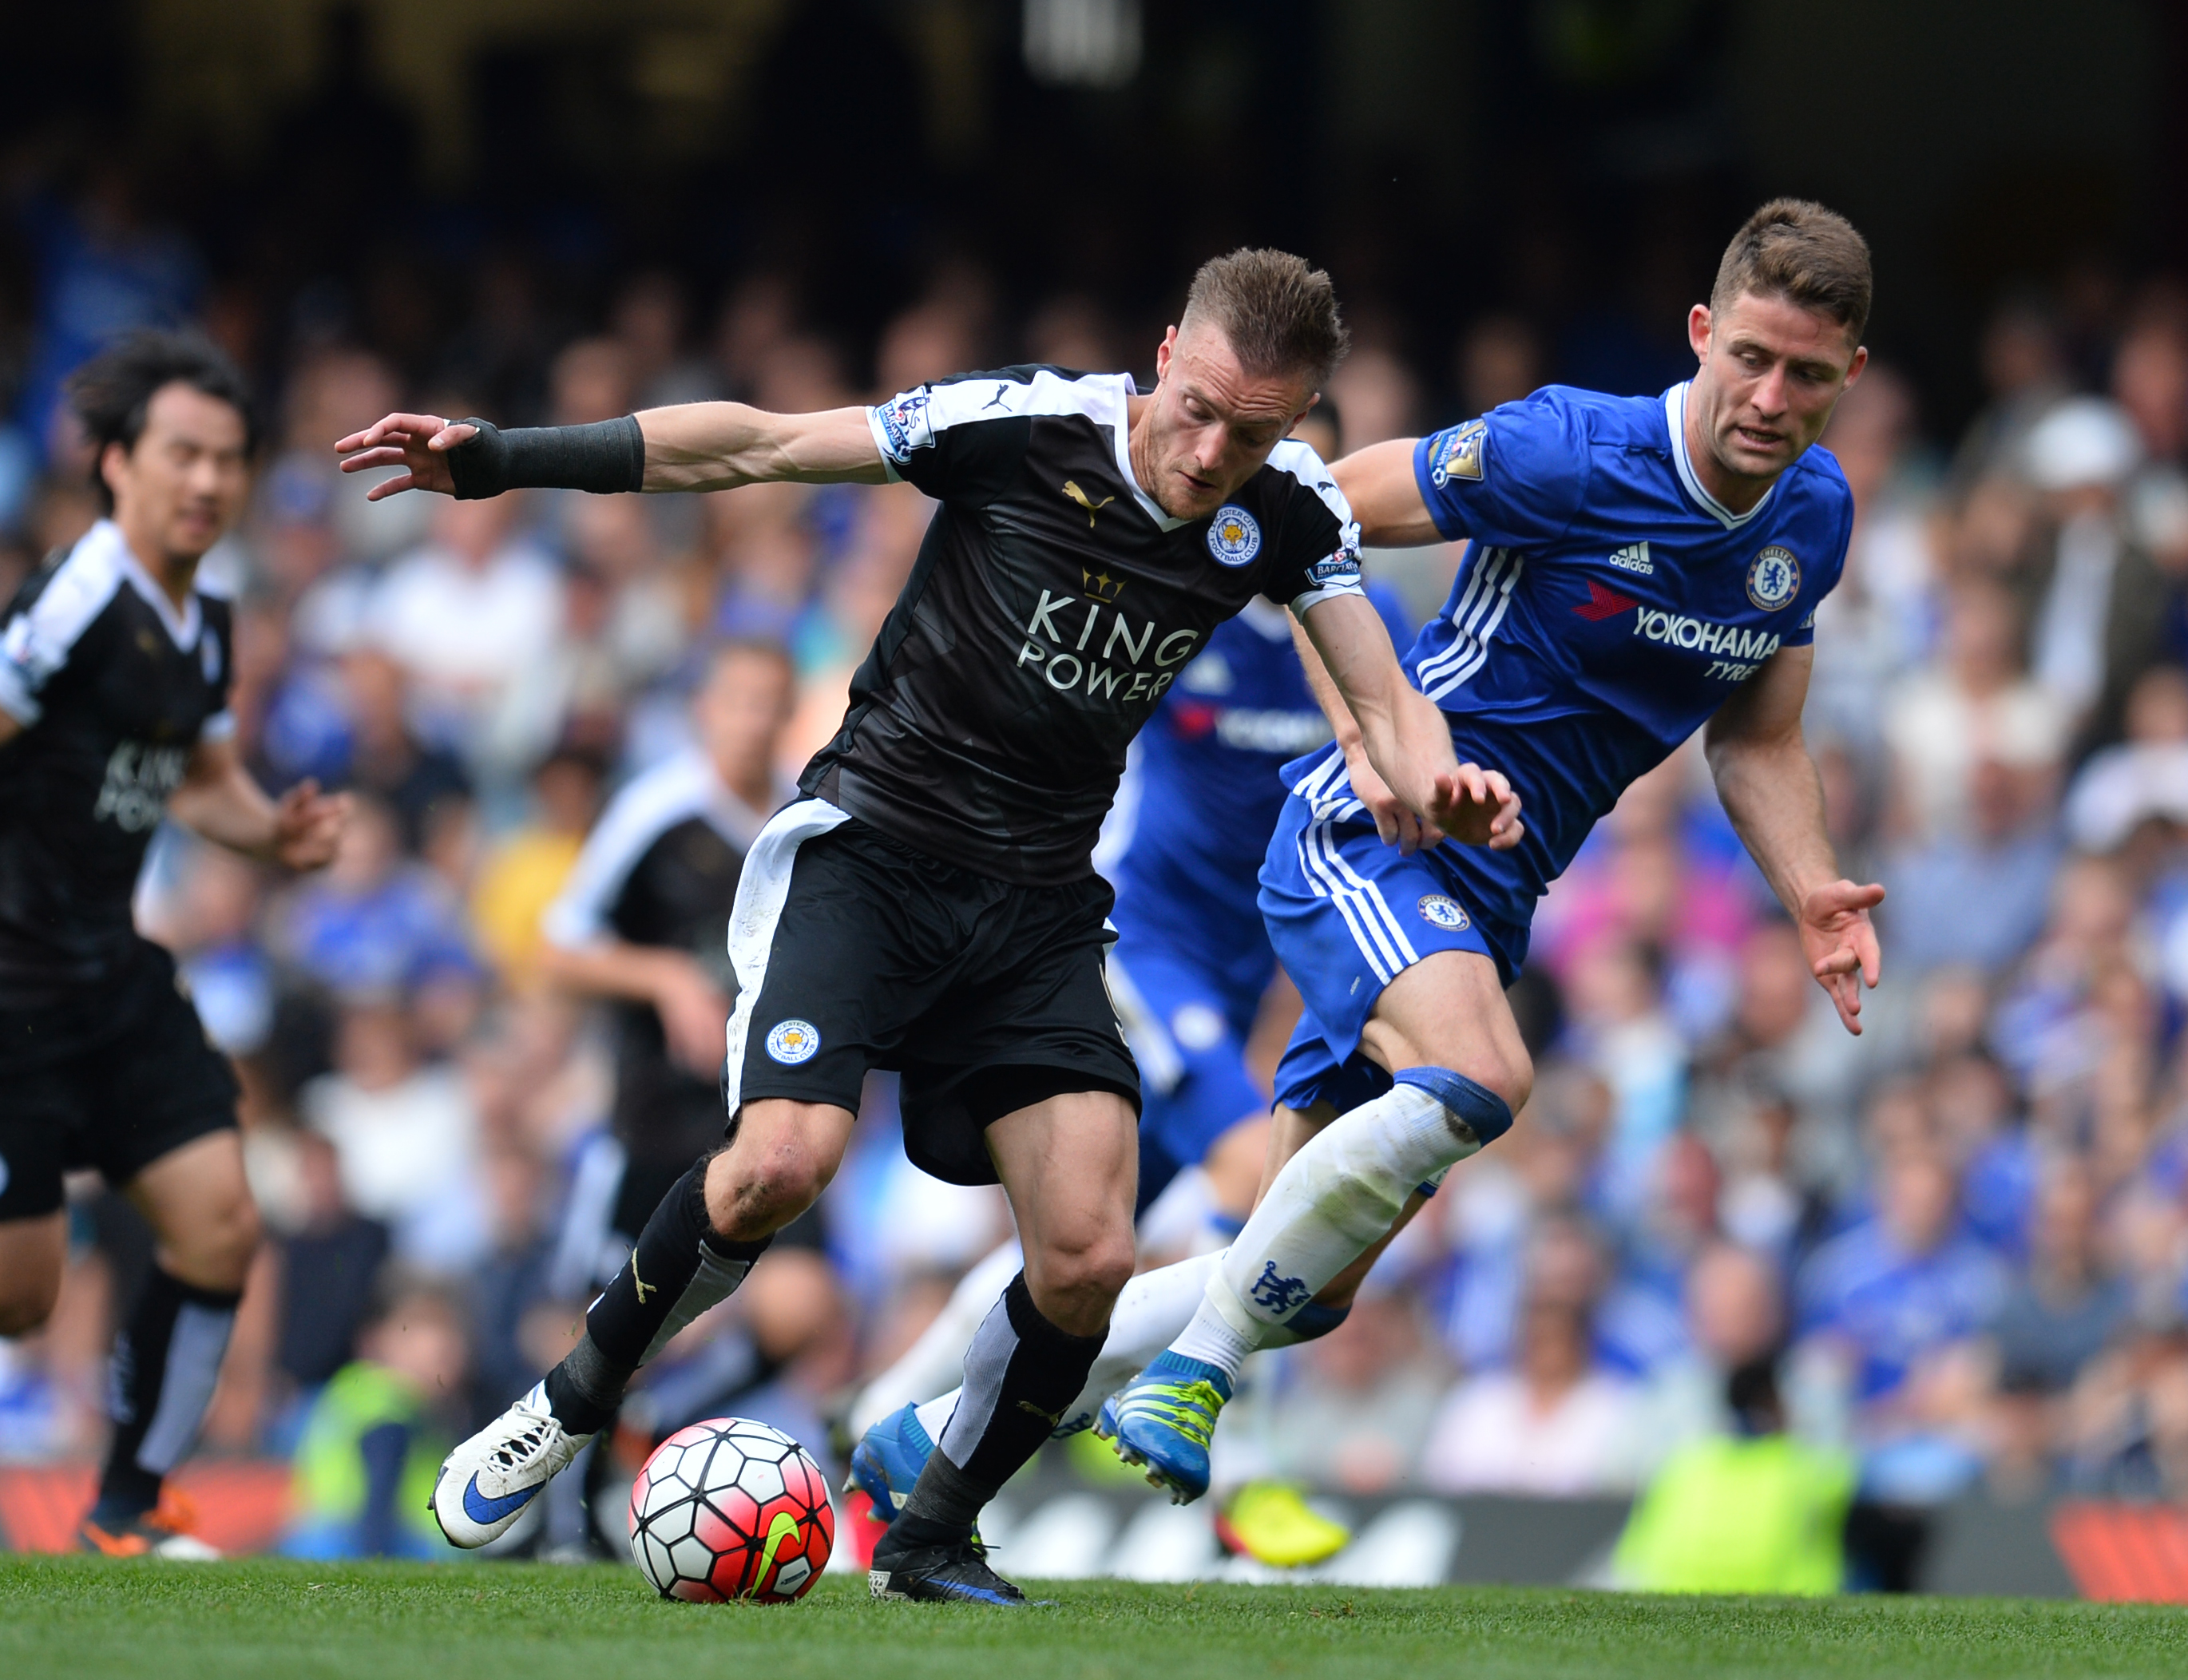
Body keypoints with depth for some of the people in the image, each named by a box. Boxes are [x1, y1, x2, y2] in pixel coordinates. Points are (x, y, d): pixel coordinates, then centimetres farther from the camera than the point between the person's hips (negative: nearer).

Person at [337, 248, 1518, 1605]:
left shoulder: (1288, 509, -6)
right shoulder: (1023, 424, -18)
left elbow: (1383, 697, -5)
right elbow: (758, 445, -11)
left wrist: (1436, 782, -30)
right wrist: (500, 460, -15)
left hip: (1036, 906, 4)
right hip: (868, 849, -4)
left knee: (1090, 1259, -11)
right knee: (783, 1162, -26)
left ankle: (934, 1540, 13)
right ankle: (568, 1410, 0)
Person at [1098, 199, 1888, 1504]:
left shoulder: (1815, 516, 4)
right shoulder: (1570, 454, -18)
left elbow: (1757, 739, 15)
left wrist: (1812, 892, -3)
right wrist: (1370, 734, -19)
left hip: (1491, 895, 7)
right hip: (1369, 841, -7)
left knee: (1305, 1290, 5)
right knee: (1479, 1076, -37)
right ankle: (1189, 1376, -24)